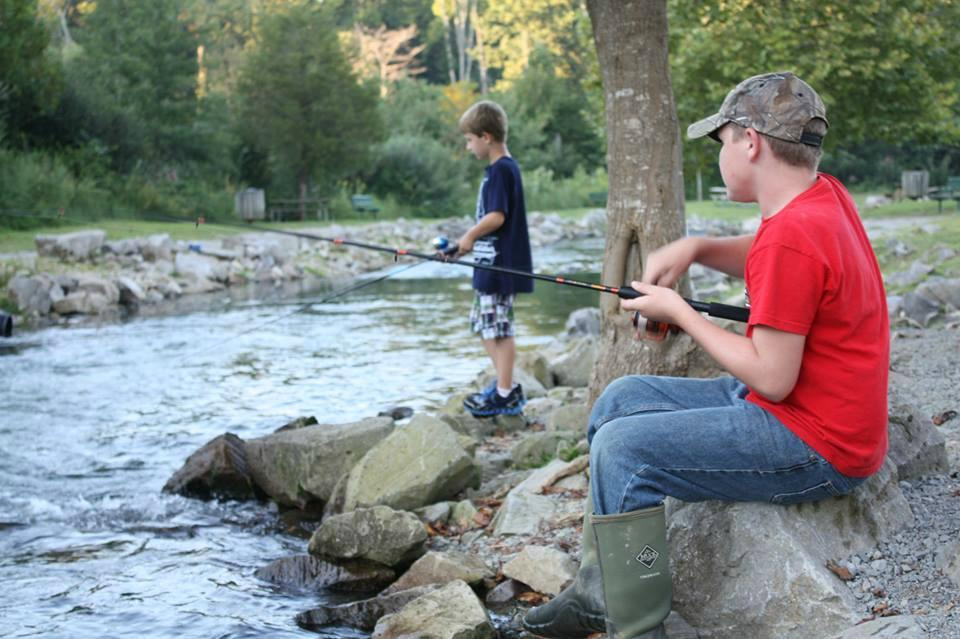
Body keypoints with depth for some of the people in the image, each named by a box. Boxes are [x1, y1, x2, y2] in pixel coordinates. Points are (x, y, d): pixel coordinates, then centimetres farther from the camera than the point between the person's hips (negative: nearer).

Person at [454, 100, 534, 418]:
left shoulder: (501, 170, -15)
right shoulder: (502, 168, 15)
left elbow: (496, 216, -23)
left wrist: (469, 236, -9)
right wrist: (471, 241, 16)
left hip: (500, 265, -10)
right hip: (492, 263, 10)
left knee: (498, 326, -5)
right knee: (485, 324, 16)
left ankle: (505, 395, 1)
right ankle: (505, 384, 25)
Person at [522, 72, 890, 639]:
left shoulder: (792, 237, -26)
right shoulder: (827, 195, 3)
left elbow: (772, 378, -24)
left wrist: (679, 313, -12)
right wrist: (694, 248, 4)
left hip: (816, 446, -11)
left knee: (622, 449, -18)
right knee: (622, 399, 12)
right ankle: (599, 590, 14)